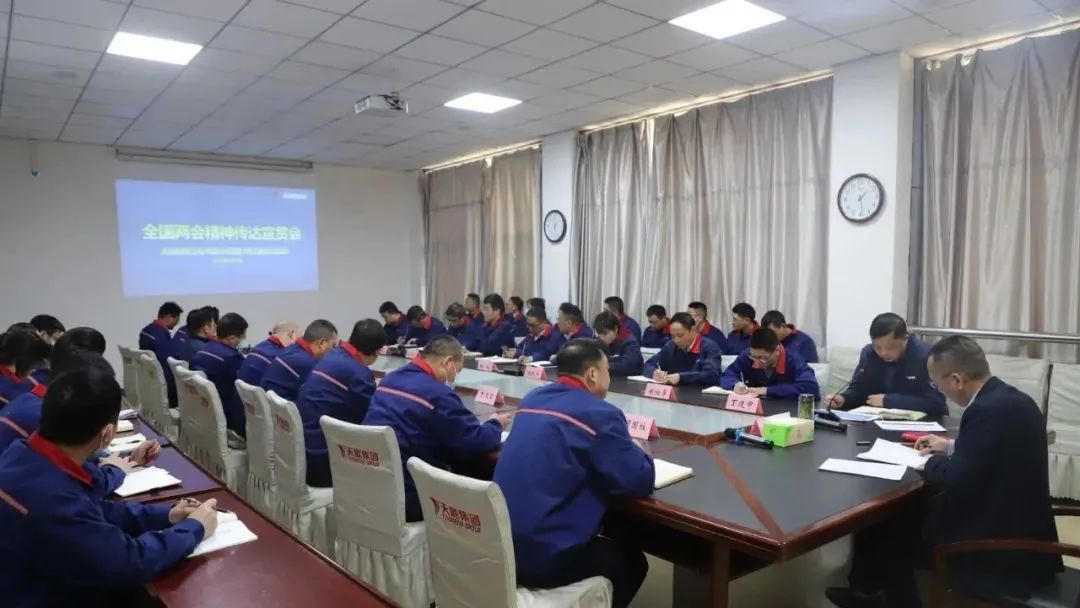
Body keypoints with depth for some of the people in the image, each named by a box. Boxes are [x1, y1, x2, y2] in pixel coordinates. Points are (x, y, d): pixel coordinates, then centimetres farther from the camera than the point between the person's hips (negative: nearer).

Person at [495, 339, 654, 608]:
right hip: (543, 557, -8)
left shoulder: (532, 398, 9)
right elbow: (642, 481, -11)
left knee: (607, 545, 31)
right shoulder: (599, 414, -15)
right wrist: (630, 450, 9)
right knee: (632, 561, 19)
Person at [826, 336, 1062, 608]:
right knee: (909, 513, 18)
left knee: (893, 527, 7)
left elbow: (956, 481, -24)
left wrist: (932, 463, -6)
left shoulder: (988, 410, -26)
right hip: (1021, 532, 9)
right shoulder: (1011, 399, 3)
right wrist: (952, 447, 16)